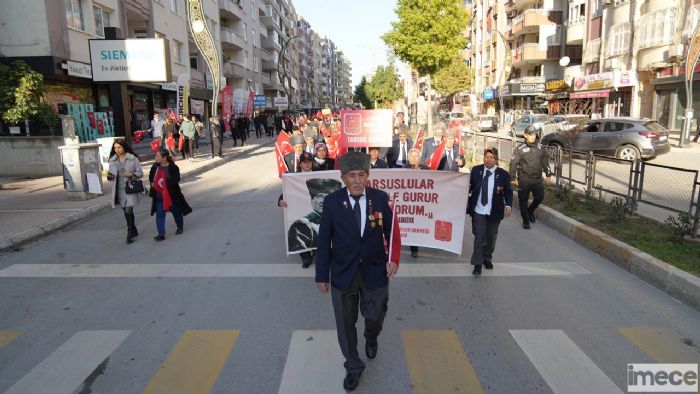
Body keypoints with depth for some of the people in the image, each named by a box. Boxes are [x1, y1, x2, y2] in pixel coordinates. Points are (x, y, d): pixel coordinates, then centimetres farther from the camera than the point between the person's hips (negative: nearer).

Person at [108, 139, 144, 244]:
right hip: (119, 190, 5)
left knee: (128, 211, -12)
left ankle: (130, 233, -1)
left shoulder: (133, 159, -4)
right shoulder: (112, 160, 8)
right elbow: (111, 174, 13)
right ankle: (134, 231, 28)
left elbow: (140, 173, -2)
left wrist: (131, 174, -19)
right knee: (126, 211, 12)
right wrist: (110, 177, -10)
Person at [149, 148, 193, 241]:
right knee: (159, 214, -2)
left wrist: (165, 183, -26)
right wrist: (152, 183, 0)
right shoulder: (155, 166, 3)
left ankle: (180, 227, 37)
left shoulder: (173, 167, -14)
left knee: (176, 212, 13)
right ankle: (161, 234, 1)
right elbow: (151, 176, 18)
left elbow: (176, 180, -22)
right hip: (159, 195, 4)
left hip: (172, 195, -4)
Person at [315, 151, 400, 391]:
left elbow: (391, 231, 3)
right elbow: (324, 241, -5)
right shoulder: (331, 201, -10)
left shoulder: (380, 198, -7)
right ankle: (353, 367, 36)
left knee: (375, 316, 18)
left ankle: (371, 339, 55)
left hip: (375, 271, 1)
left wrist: (394, 259, -11)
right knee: (346, 323, 11)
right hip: (343, 273, -1)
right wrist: (322, 275, -3)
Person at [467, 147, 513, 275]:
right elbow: (470, 187, 3)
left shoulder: (503, 174, -5)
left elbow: (508, 192, -3)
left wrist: (508, 205, -18)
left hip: (494, 212, 1)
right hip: (478, 211, -1)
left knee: (491, 237, 15)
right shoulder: (476, 170, -1)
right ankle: (477, 264, 3)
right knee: (479, 236, -4)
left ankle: (487, 259, 37)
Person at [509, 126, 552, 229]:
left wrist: (548, 174, 14)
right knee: (523, 200, 3)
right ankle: (525, 220, 19)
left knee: (540, 197, 6)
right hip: (524, 180, -4)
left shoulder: (540, 147, 4)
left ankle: (530, 211, 35)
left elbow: (545, 161, 14)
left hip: (537, 179, 4)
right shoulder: (520, 149, -10)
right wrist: (513, 177, -8)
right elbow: (513, 163, -7)